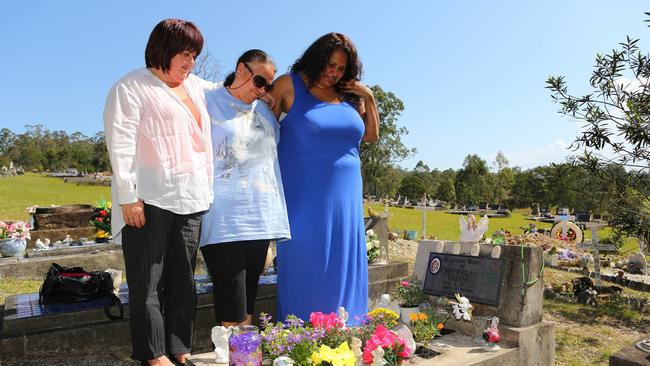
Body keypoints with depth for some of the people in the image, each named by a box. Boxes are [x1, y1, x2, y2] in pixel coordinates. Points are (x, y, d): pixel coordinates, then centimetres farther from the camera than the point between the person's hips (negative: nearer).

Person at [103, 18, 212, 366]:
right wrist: (128, 196, -16)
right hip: (150, 200, -6)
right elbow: (120, 144, -9)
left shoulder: (195, 86, 20)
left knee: (183, 279, 8)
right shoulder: (131, 86, -1)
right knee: (147, 281, 0)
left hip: (191, 200, 7)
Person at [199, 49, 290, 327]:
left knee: (248, 303, 12)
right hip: (224, 223, -5)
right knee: (233, 313, -5)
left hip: (259, 220, 6)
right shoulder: (209, 103, 3)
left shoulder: (265, 112, 18)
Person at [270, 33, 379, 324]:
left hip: (343, 193, 5)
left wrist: (369, 99, 6)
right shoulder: (289, 85, 0)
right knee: (303, 260, 0)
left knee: (341, 261, 8)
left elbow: (371, 136, 17)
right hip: (303, 192, -4)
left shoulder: (349, 95, 11)